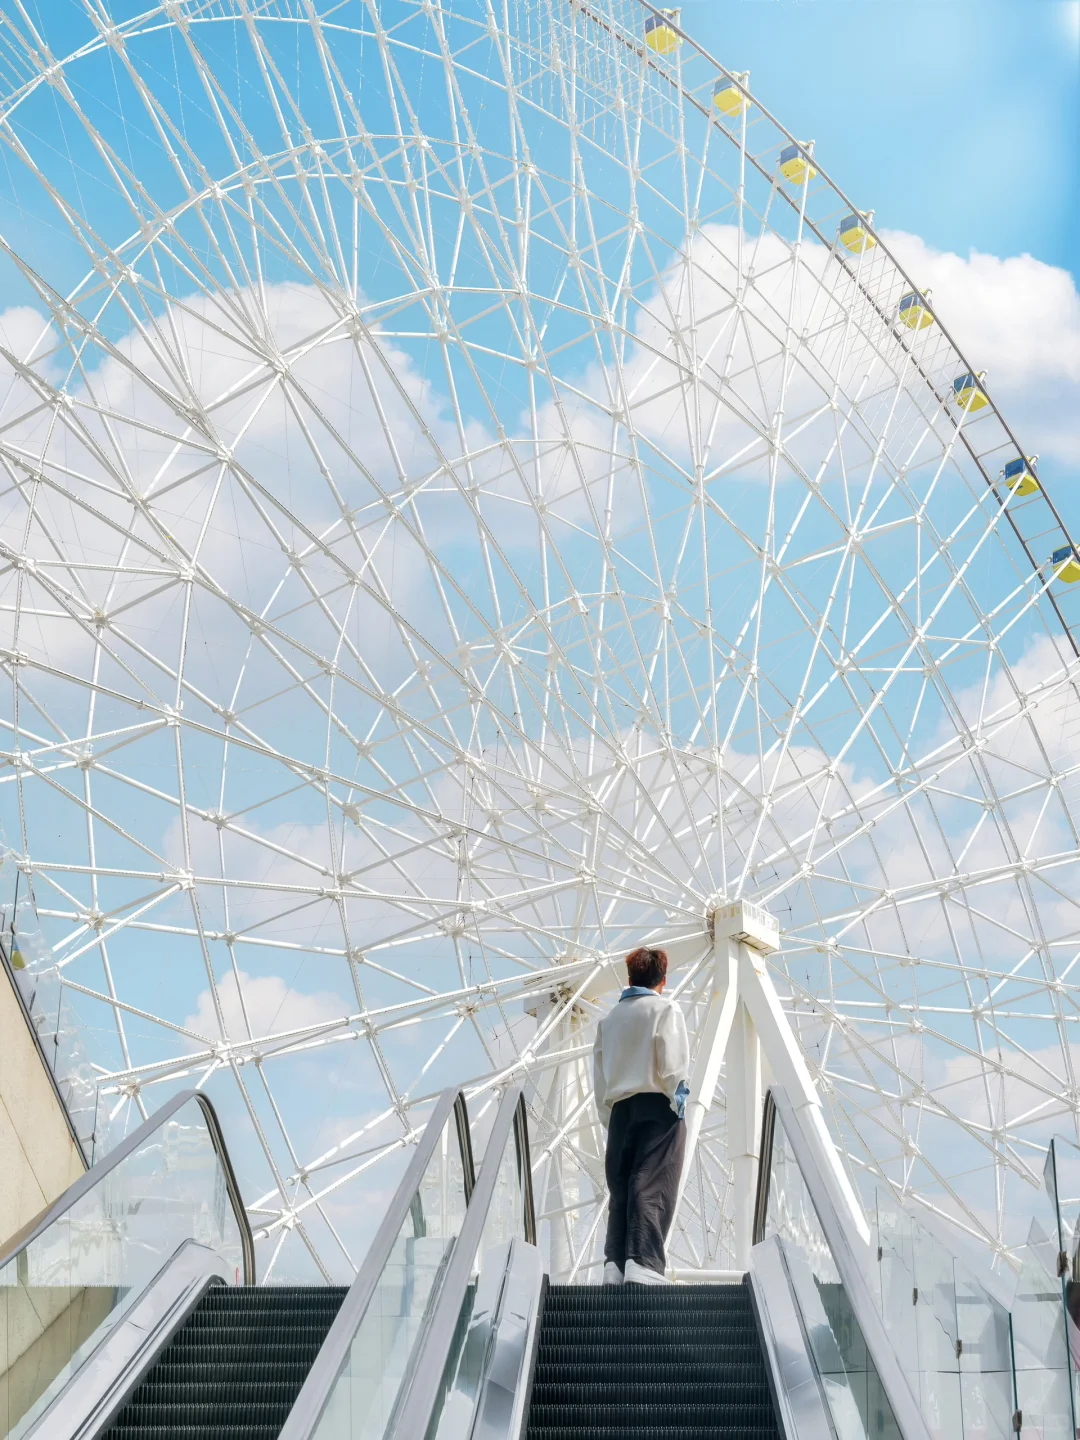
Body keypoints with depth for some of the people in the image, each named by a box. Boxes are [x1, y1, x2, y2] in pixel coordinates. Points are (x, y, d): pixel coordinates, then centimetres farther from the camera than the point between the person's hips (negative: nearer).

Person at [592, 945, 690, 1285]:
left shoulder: (609, 1018, 14)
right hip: (658, 1107, -4)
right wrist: (677, 1101, 1)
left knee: (620, 1190, 7)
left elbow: (599, 1077, 12)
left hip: (620, 1110, 5)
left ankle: (615, 1267, -1)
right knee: (652, 1189, -9)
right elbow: (672, 1066, -12)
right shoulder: (666, 1010, 0)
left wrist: (609, 1118, 17)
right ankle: (642, 1266, -19)